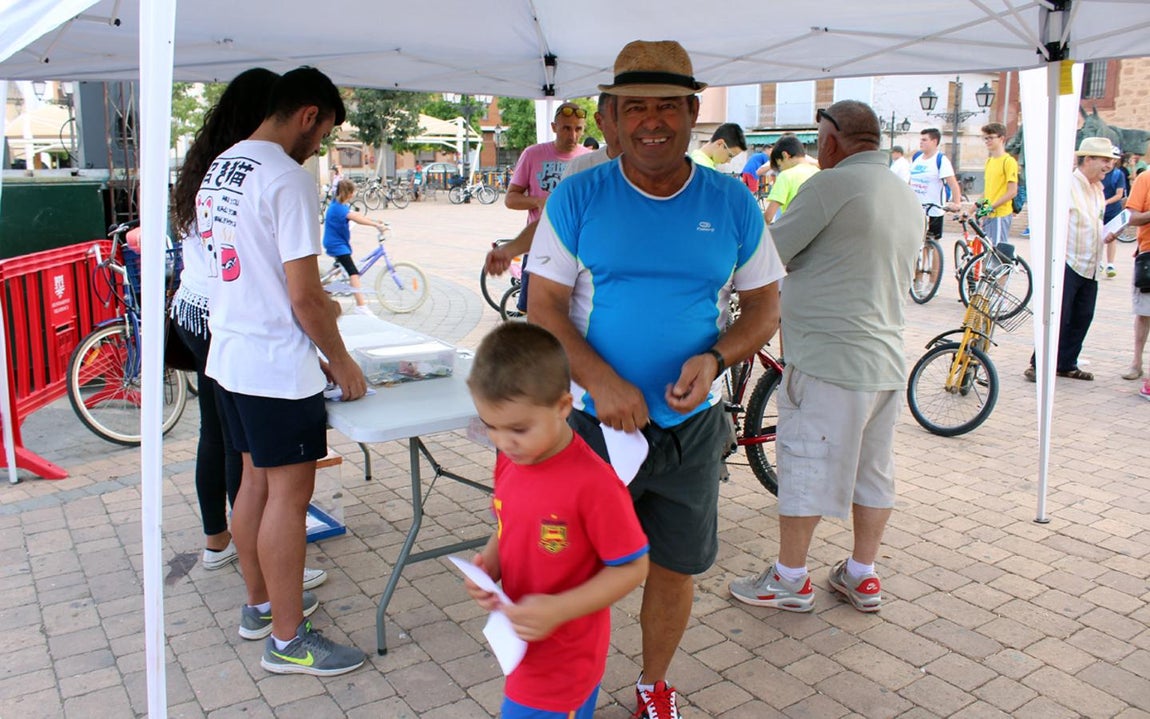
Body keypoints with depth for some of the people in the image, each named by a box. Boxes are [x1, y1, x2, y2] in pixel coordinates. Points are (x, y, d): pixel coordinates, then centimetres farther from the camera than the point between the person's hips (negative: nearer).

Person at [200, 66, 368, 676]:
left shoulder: (219, 169, 11)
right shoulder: (288, 179, -18)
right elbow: (304, 295, -20)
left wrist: (315, 305, 20)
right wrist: (339, 360, -8)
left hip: (228, 354, 10)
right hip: (277, 366, -9)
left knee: (256, 480, 19)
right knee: (288, 495, 0)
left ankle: (260, 604, 34)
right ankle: (287, 640, 12)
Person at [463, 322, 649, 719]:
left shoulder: (594, 482, -26)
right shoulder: (509, 460, -5)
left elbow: (632, 567, -17)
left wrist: (558, 610, -25)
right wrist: (488, 564, -8)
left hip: (562, 663, -6)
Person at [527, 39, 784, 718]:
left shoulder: (733, 204, 0)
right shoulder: (577, 197, -5)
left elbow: (765, 305, 5)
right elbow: (544, 306, -7)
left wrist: (715, 357, -15)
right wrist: (603, 382, -21)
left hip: (690, 426, 2)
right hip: (591, 419, -1)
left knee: (674, 567, 15)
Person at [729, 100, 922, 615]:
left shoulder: (832, 185, -13)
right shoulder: (909, 199, 14)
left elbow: (769, 253, -13)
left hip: (827, 359, -8)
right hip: (887, 359, 9)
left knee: (804, 470, 4)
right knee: (872, 470, 16)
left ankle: (790, 580, 17)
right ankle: (863, 577, 28)